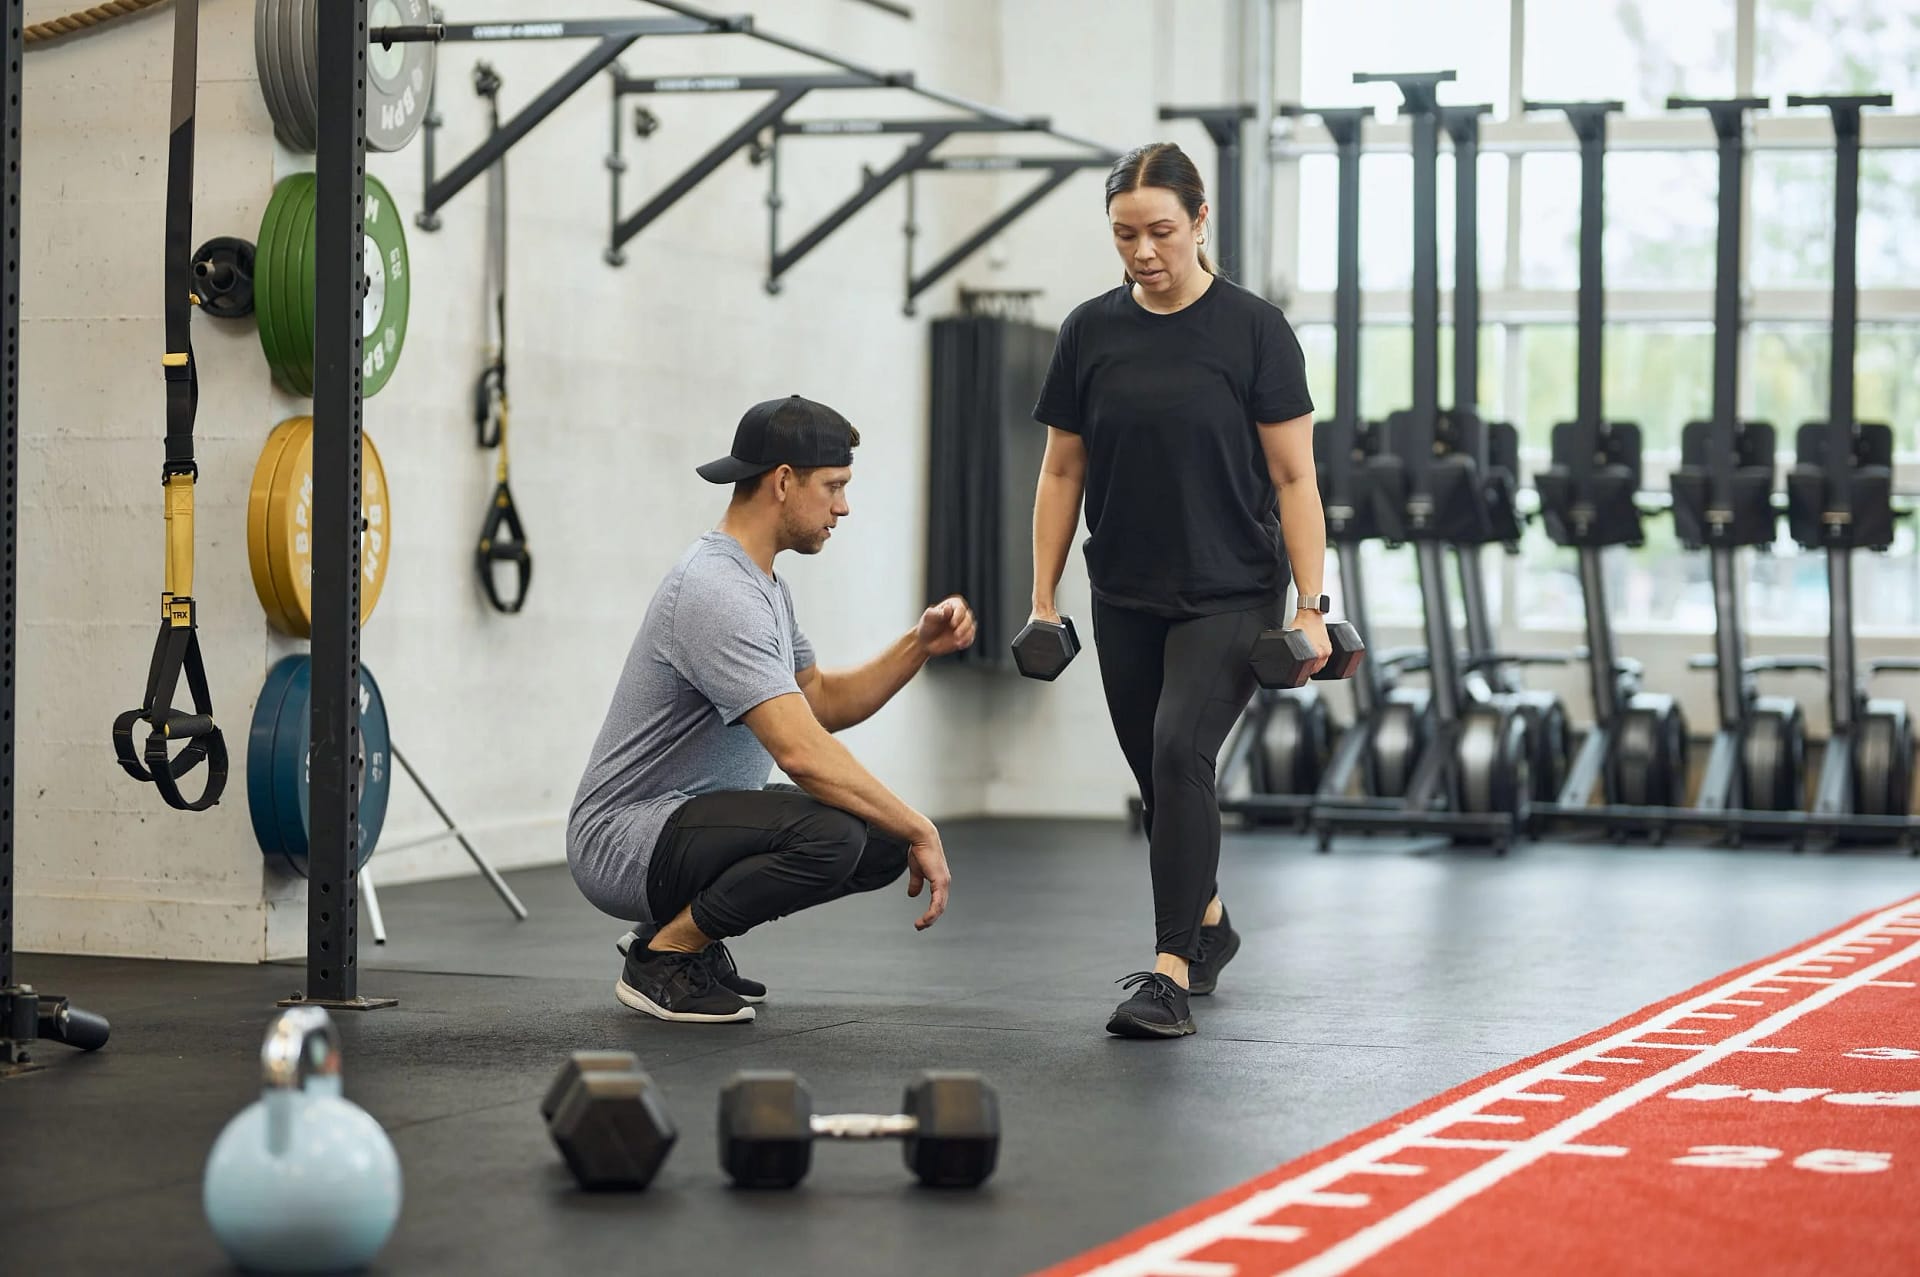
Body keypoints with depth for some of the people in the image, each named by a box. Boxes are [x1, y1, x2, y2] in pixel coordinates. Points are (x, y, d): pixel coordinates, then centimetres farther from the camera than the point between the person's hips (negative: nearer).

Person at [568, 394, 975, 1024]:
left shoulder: (761, 584, 11)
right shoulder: (718, 595, -24)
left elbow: (824, 704, 20)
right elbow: (804, 753, -32)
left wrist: (919, 645, 5)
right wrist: (920, 832, -25)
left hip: (695, 817, 11)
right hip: (620, 839, -11)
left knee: (883, 840, 6)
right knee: (830, 834, -32)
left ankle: (680, 927, 13)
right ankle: (663, 955, -11)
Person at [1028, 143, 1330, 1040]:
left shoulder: (1253, 330, -8)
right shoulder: (1091, 331, 3)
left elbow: (1294, 476, -7)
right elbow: (1062, 471, 9)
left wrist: (1310, 607, -12)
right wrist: (1043, 598, 7)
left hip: (1229, 595, -4)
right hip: (1126, 599, 4)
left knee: (1180, 752, -21)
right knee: (1160, 780, 13)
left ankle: (1172, 974, -22)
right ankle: (1207, 927, 37)